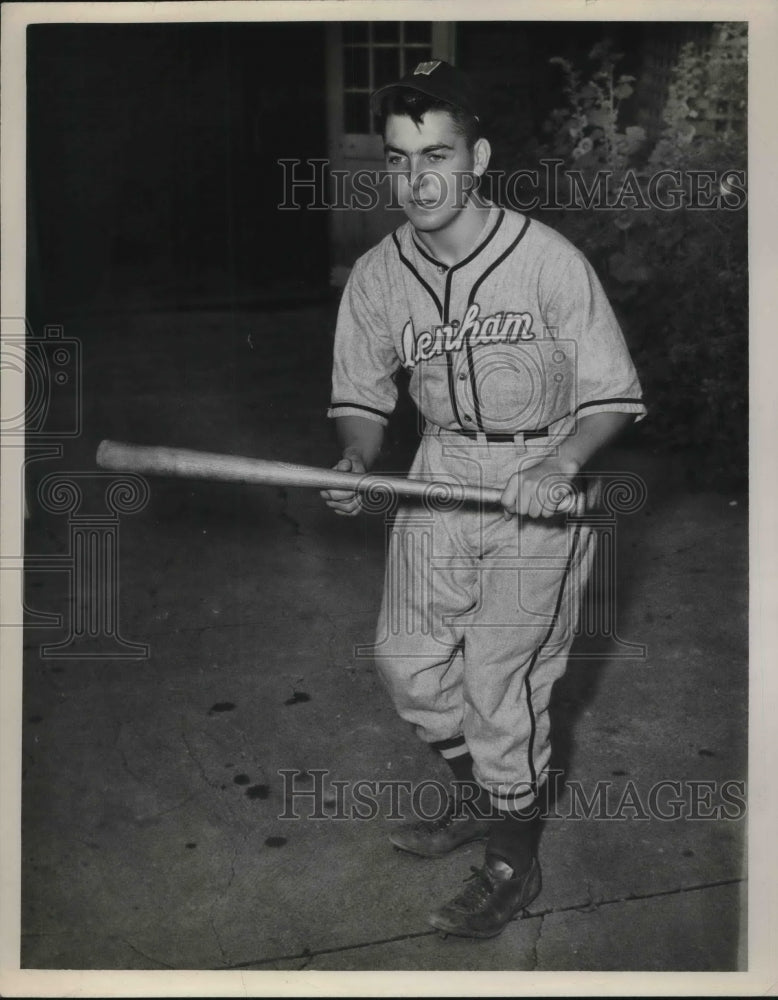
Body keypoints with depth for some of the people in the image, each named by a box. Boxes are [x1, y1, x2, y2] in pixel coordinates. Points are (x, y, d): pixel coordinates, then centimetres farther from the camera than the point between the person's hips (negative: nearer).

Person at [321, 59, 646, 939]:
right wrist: (355, 463, -14)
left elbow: (612, 395, -11)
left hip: (543, 483, -5)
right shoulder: (377, 275, -5)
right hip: (441, 475, 5)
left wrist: (558, 466, -28)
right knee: (407, 659, 10)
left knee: (501, 680, -2)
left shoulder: (547, 259, -18)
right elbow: (363, 394, 7)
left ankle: (512, 864, 21)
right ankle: (478, 797, 39)